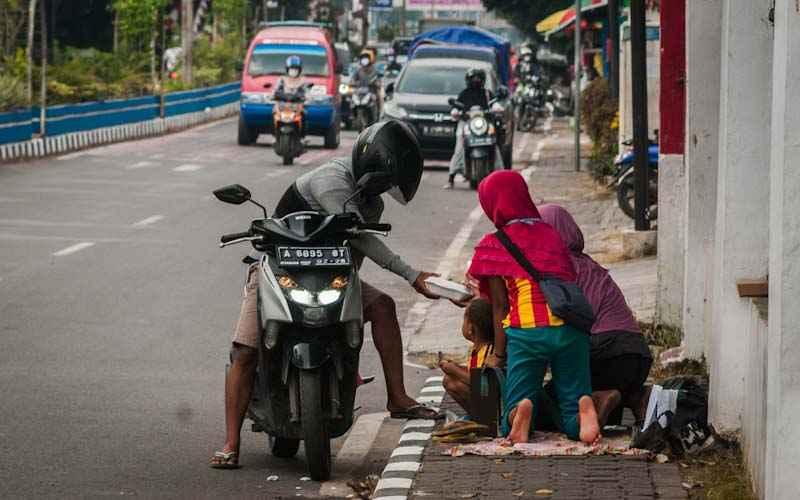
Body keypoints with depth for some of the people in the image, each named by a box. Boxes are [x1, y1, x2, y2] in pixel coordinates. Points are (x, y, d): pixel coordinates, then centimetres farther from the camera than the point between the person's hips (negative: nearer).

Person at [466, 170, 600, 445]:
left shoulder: (494, 245, 10)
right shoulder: (552, 235, 22)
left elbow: (500, 305, 6)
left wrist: (498, 354, 10)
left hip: (526, 331, -3)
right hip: (570, 327, 3)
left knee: (512, 415, 6)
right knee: (572, 422, 6)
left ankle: (520, 412, -29)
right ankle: (585, 409, -28)